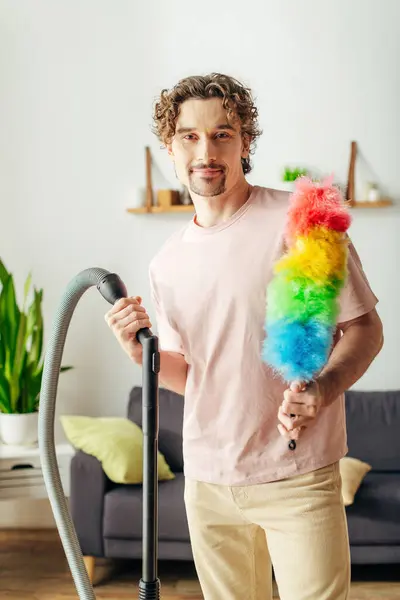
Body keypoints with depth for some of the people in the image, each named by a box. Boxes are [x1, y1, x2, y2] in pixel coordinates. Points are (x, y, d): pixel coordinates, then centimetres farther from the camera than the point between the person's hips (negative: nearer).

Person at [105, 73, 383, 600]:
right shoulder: (167, 263, 8)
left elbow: (365, 329, -7)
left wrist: (322, 389, -25)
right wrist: (140, 351, -5)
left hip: (297, 478, -4)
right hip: (207, 481, 5)